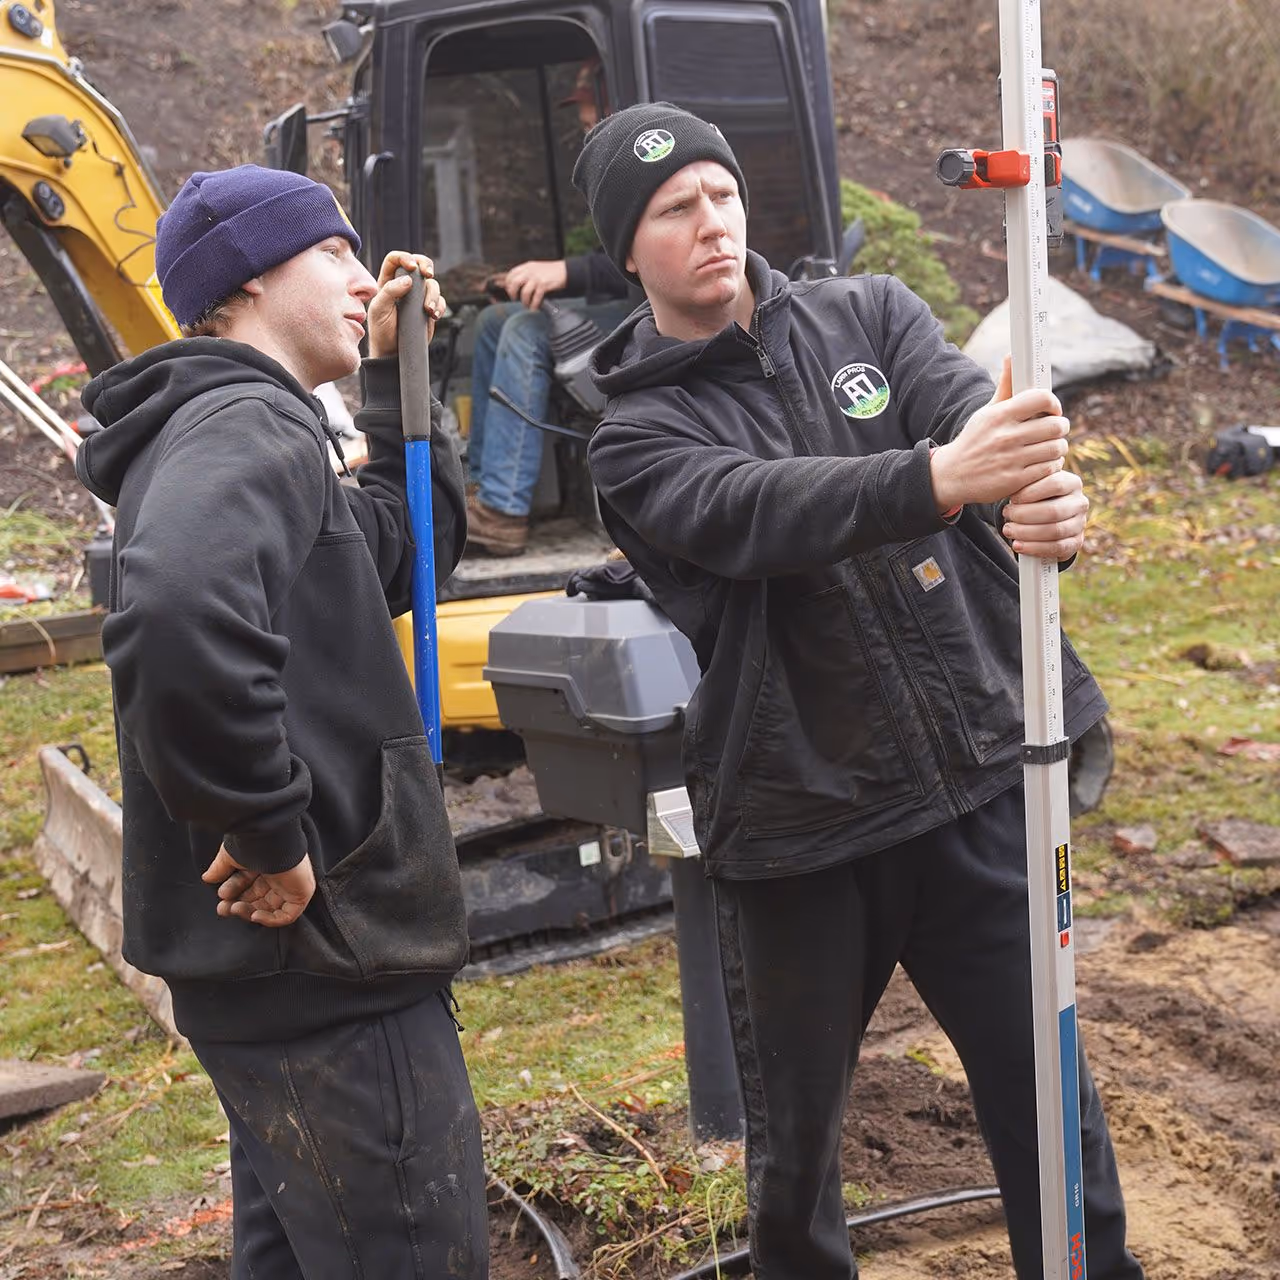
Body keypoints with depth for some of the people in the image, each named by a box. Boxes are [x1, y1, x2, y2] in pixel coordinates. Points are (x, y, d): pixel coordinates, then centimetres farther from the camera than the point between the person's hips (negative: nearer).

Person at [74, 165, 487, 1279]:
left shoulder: (226, 425, 16)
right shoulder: (252, 427, -16)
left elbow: (410, 548, 26)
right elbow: (178, 620, -38)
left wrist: (398, 377, 18)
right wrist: (273, 836, -26)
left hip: (280, 956, 11)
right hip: (328, 973, -11)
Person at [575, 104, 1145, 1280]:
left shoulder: (868, 315, 6)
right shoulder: (638, 438, -3)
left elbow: (967, 404, -14)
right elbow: (761, 509, -24)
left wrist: (1044, 493, -37)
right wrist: (941, 477, -42)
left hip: (978, 786, 2)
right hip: (799, 828, -1)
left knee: (1048, 1094, 10)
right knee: (796, 1130, 14)